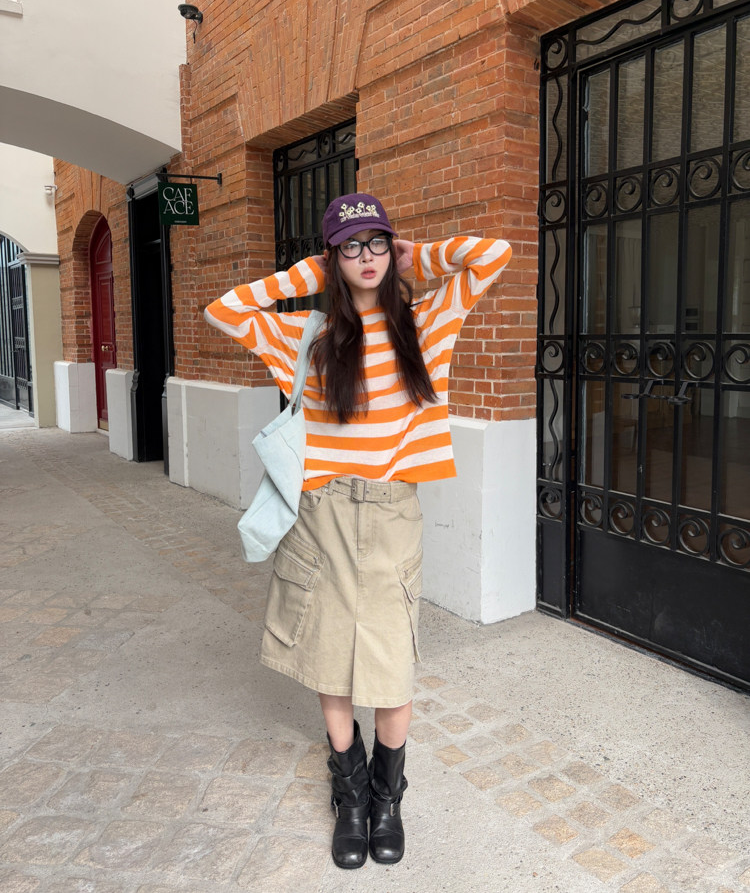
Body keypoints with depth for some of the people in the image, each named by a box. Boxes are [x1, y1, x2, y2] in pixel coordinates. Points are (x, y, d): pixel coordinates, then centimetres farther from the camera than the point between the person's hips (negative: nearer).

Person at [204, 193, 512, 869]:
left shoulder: (424, 322, 3)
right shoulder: (312, 334, 4)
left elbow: (494, 252, -2)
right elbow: (223, 312, 0)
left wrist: (416, 256, 7)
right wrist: (305, 275, 3)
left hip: (391, 514, -1)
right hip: (324, 514, 1)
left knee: (392, 668, 3)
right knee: (331, 665, 10)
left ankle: (388, 798, 31)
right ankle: (350, 796, 34)